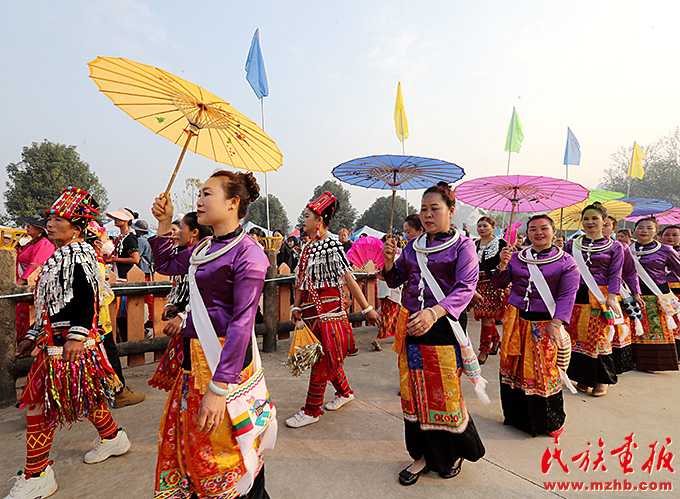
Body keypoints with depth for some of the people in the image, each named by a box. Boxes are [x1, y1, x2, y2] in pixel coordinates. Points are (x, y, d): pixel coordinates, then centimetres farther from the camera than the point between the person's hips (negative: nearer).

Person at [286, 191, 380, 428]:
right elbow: (301, 280, 16)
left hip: (328, 311, -8)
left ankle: (312, 410, 14)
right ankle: (345, 392, 38)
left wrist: (367, 308, -16)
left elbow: (349, 279, -17)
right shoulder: (307, 247, 11)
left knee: (322, 359, 1)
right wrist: (297, 306, 9)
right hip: (312, 311, 8)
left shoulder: (331, 245, -13)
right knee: (327, 357, 18)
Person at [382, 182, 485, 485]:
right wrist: (389, 261, -6)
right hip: (412, 326, 5)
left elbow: (465, 288, -17)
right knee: (415, 392, 11)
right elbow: (395, 280, 15)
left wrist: (434, 312, -33)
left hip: (444, 326, -4)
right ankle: (423, 456, 30)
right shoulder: (413, 246, 10)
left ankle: (457, 452, 34)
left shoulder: (462, 245, -4)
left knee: (444, 393, 5)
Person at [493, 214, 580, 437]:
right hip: (515, 319, 4)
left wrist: (556, 323, -21)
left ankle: (549, 421, 25)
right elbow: (499, 284, 7)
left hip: (543, 323, -3)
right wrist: (502, 265, -12)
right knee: (512, 366, 10)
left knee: (542, 371, 0)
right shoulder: (516, 257, 7)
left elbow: (567, 295, -10)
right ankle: (517, 416, 31)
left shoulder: (566, 262, -1)